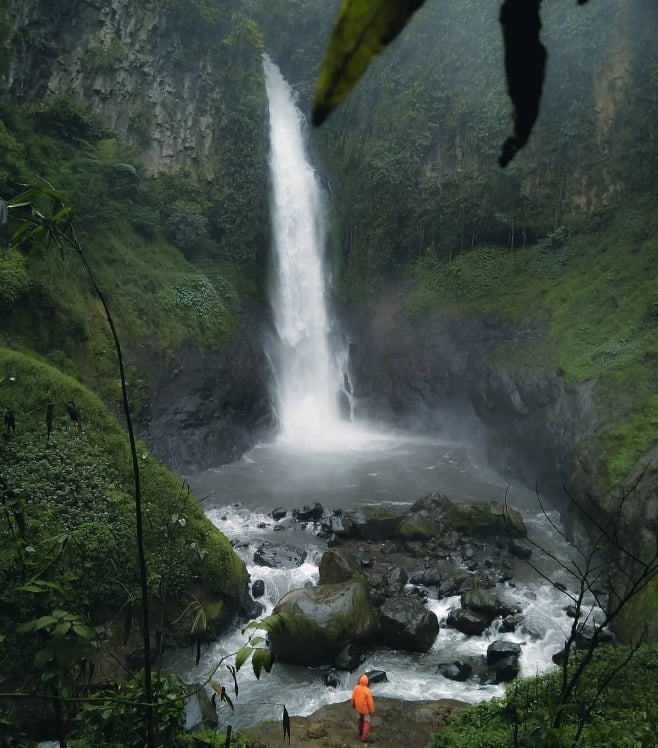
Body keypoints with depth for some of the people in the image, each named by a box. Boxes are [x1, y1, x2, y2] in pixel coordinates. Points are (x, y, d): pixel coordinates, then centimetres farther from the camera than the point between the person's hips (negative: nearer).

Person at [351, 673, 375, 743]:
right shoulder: (367, 691, -35)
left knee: (360, 719, 30)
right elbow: (370, 702, -25)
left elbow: (353, 697, -3)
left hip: (359, 707, 5)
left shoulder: (356, 688, -18)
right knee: (367, 722, 15)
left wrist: (353, 704, 16)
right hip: (366, 709, -5)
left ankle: (361, 732, 50)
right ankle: (364, 738, 21)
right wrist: (372, 711, -9)